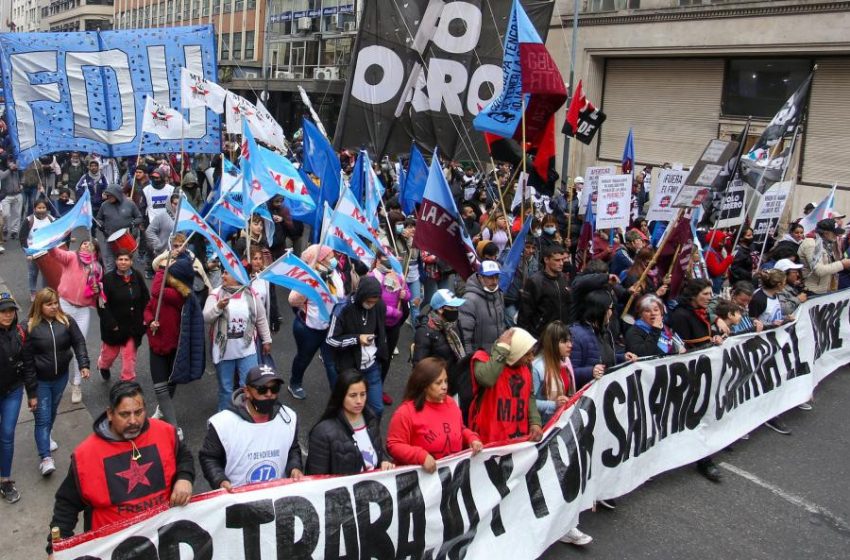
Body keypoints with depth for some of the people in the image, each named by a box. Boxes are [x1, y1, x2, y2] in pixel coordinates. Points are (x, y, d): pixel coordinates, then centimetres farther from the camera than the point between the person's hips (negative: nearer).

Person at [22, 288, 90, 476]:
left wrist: (84, 365, -13)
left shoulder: (67, 321, -6)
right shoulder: (31, 327, -13)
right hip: (40, 380, -3)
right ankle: (46, 458, -3)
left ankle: (46, 437, 48)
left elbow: (79, 342, -1)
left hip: (61, 377, 3)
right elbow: (27, 356, -9)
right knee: (42, 418, -4)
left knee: (52, 411, 22)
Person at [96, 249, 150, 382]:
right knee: (110, 352, 18)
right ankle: (103, 366, 53)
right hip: (114, 325, -2)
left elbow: (146, 298, 4)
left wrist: (144, 318, -1)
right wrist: (111, 324, -17)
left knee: (130, 355, 2)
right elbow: (102, 304, -15)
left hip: (133, 325, 2)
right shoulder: (108, 278, -16)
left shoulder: (137, 276, -5)